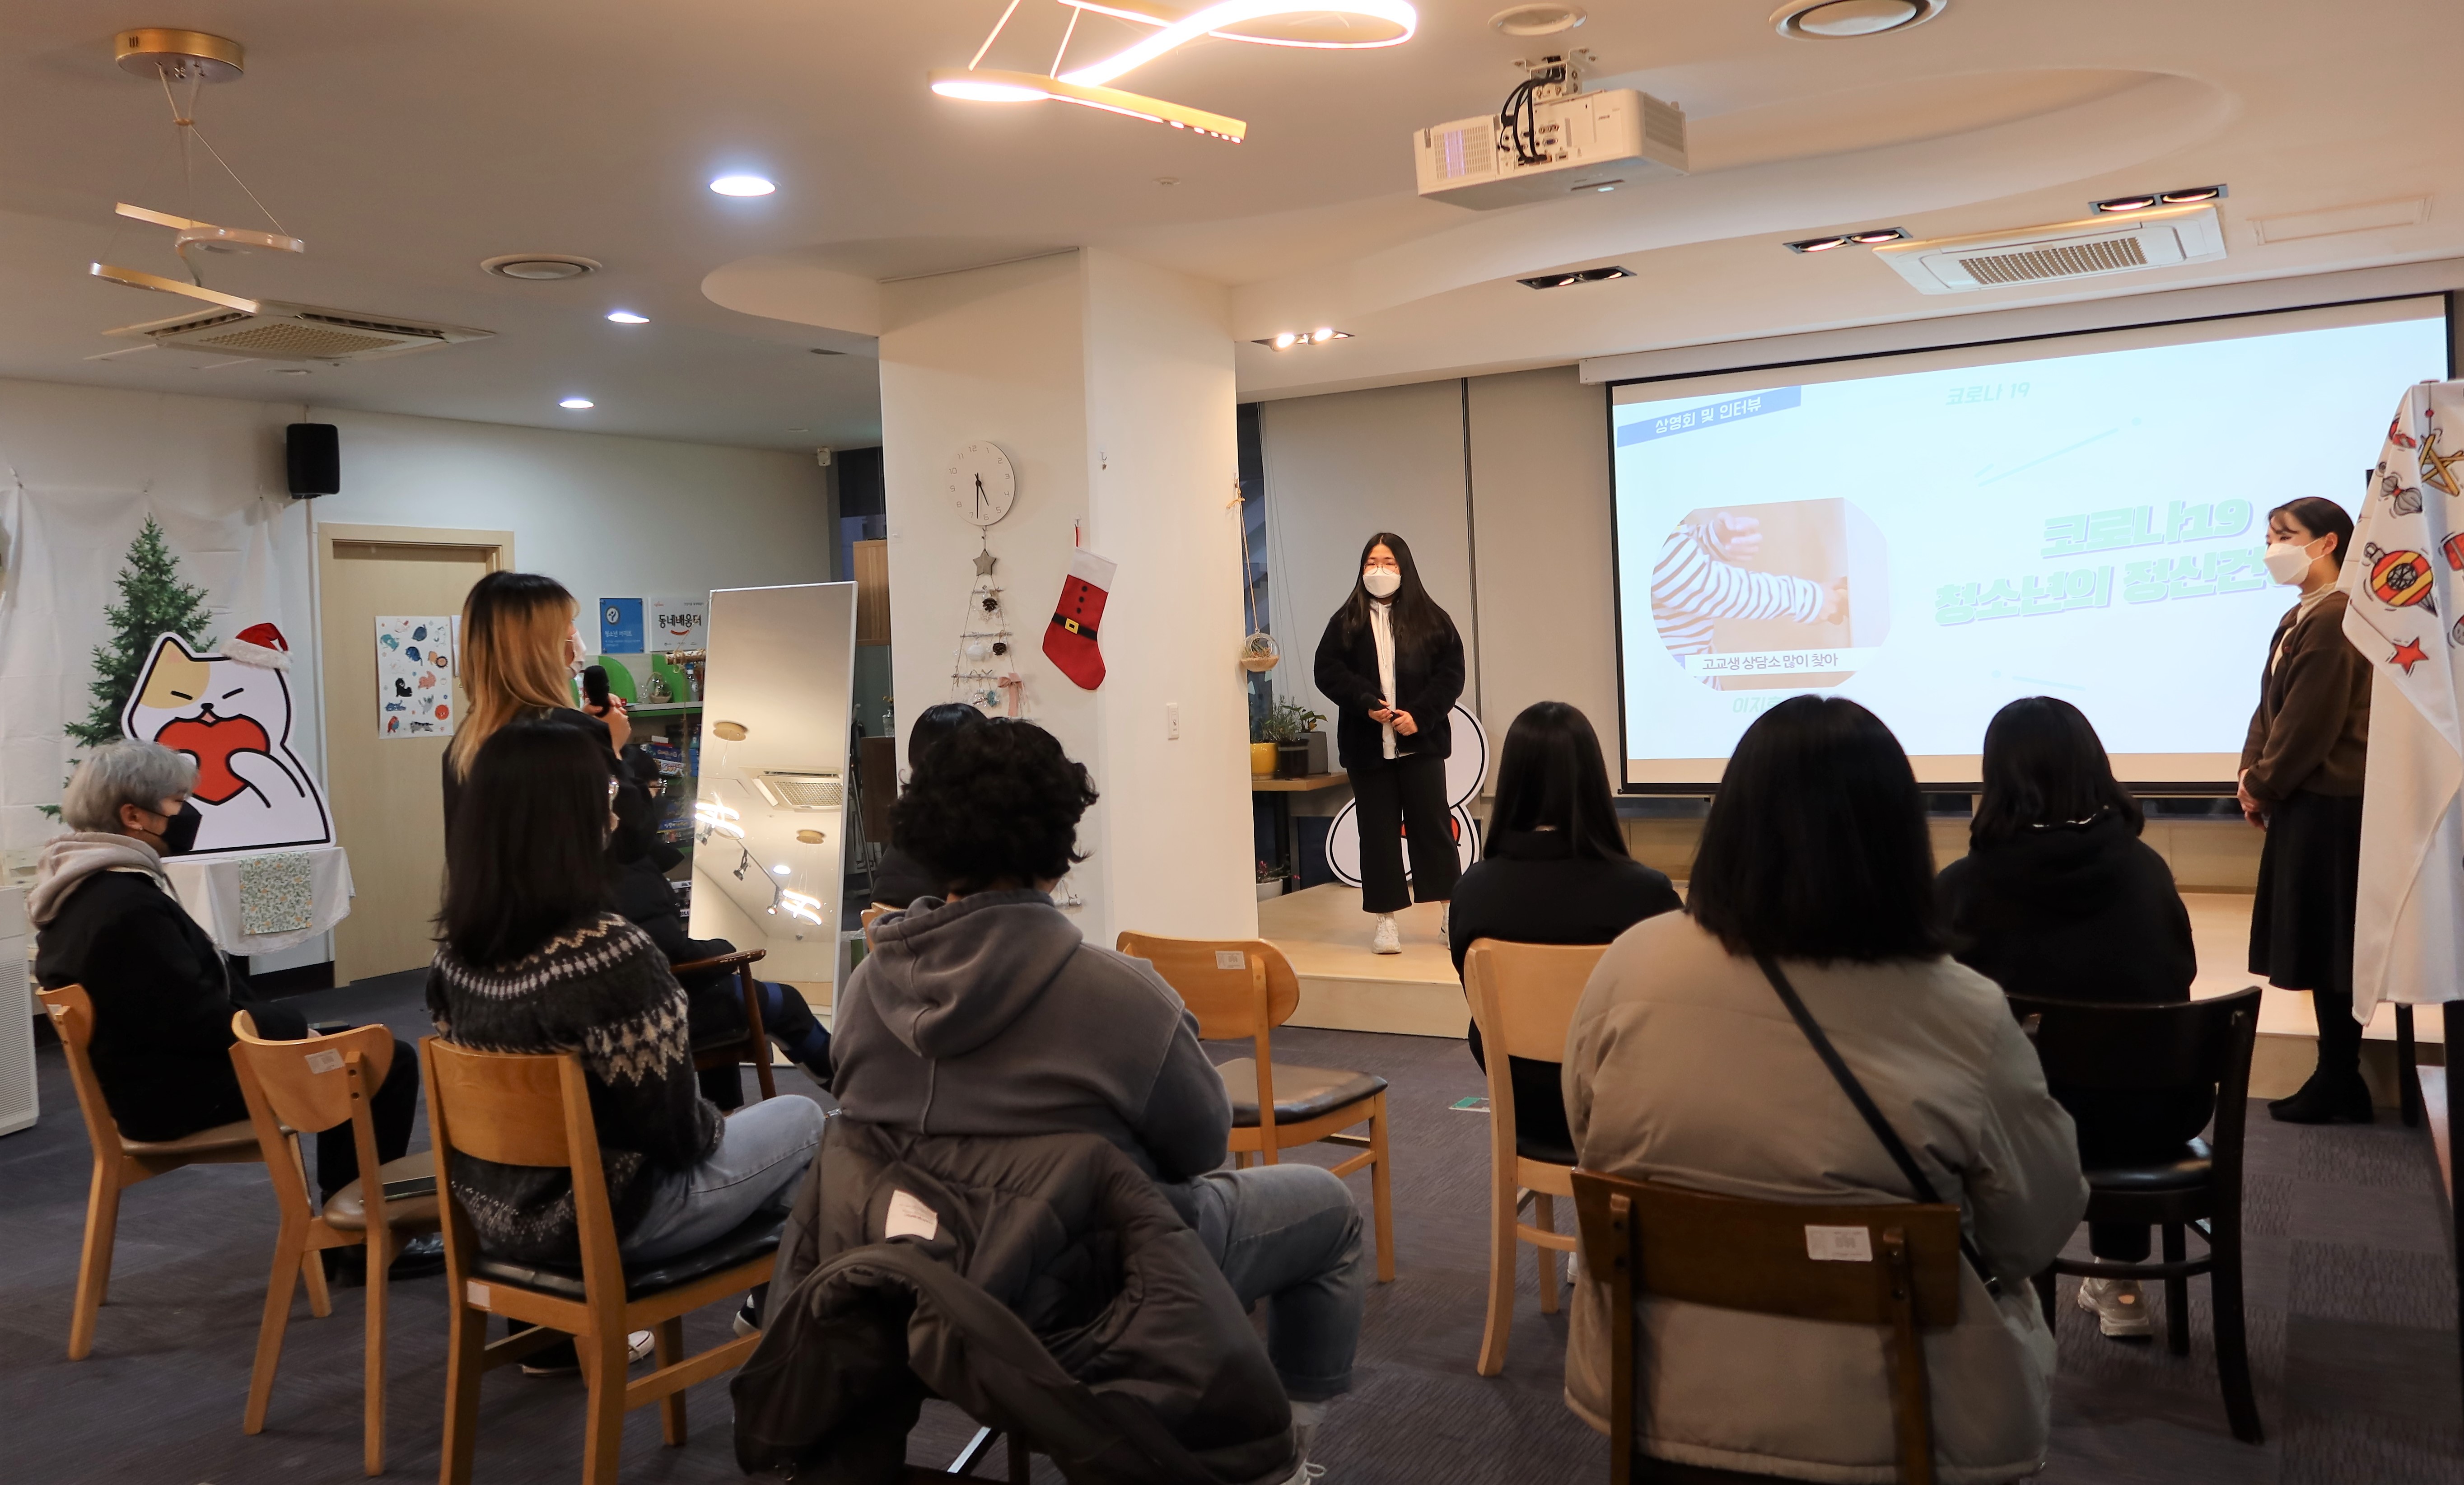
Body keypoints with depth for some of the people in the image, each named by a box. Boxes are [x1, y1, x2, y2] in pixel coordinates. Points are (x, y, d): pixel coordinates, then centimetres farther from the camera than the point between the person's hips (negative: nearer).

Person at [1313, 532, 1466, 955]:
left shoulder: (1431, 619, 3)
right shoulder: (1347, 622, 6)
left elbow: (1451, 673, -1)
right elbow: (1327, 670, -1)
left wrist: (1419, 715, -13)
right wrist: (1367, 702, -15)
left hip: (1421, 741, -1)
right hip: (1367, 745, 1)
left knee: (1433, 824, 3)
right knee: (1378, 831, 4)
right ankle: (1387, 920, 10)